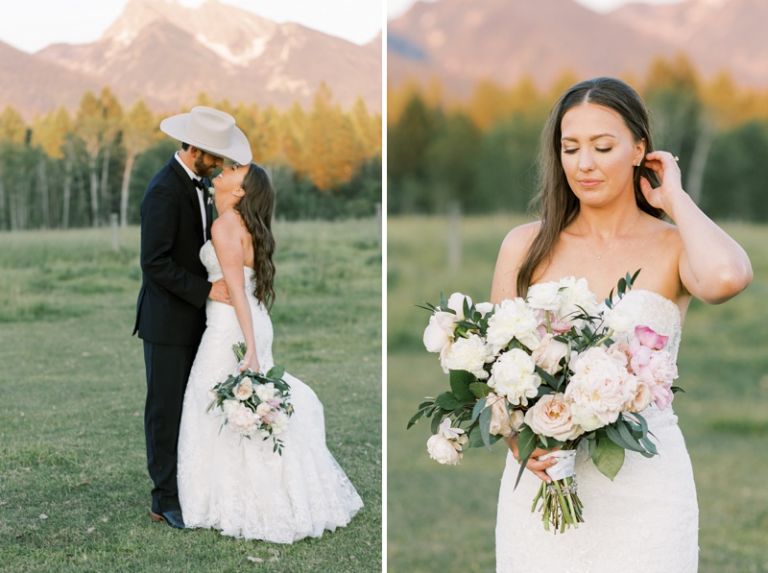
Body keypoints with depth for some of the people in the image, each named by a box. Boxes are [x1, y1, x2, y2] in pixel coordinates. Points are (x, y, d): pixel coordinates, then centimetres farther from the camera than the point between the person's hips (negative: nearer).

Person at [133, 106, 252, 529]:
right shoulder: (163, 191, -21)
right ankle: (166, 501, 9)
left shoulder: (196, 183, 8)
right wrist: (207, 290, -25)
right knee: (166, 409, 0)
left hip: (191, 318, 9)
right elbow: (155, 263, -25)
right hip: (166, 320, -9)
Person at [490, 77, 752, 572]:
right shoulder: (526, 245, 3)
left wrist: (675, 199, -10)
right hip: (539, 480, 2)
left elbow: (727, 277, -26)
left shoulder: (675, 248, -3)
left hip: (643, 485, -1)